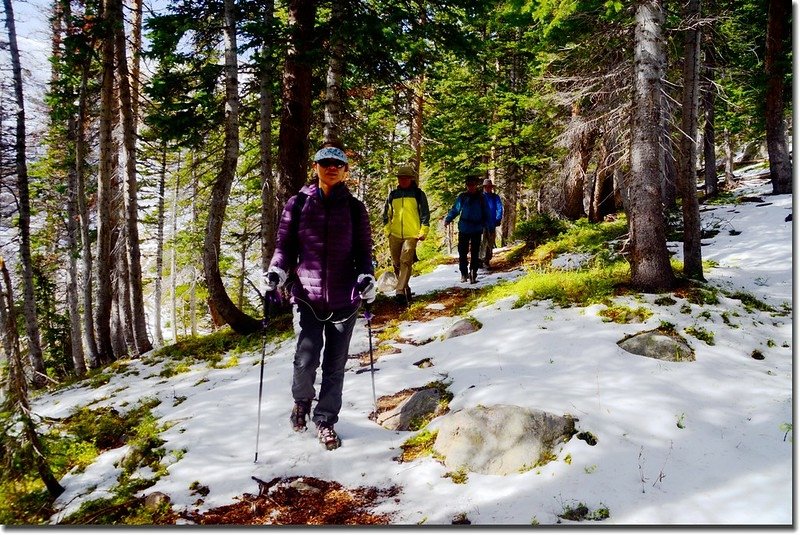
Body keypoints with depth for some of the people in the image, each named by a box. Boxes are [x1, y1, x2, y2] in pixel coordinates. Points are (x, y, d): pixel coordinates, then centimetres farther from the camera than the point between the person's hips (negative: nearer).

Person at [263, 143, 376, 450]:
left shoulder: (354, 208, 6)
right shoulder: (298, 204, 4)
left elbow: (363, 250, 8)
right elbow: (285, 244, 6)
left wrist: (366, 277, -11)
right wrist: (276, 271, -12)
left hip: (344, 298, 1)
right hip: (307, 295, -1)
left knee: (335, 365, 7)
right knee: (306, 360, -7)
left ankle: (326, 420, 26)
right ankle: (302, 400, 27)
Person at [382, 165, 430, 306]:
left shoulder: (418, 194, 2)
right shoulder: (393, 194, 11)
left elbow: (425, 214, 3)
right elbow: (386, 213, 18)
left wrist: (423, 232, -4)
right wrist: (387, 230, 10)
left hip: (412, 235, -4)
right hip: (395, 235, 4)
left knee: (406, 262, -17)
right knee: (396, 264, 8)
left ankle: (400, 292, -22)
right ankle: (405, 288, 25)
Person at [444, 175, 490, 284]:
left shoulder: (481, 197, 5)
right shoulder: (462, 196, 4)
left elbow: (486, 213, 9)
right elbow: (455, 209, 6)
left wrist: (485, 225, 0)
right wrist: (447, 219, -7)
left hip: (477, 229, 0)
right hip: (464, 229, 0)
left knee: (474, 253, 2)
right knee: (462, 252, 1)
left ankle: (473, 274, 6)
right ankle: (464, 274, 11)